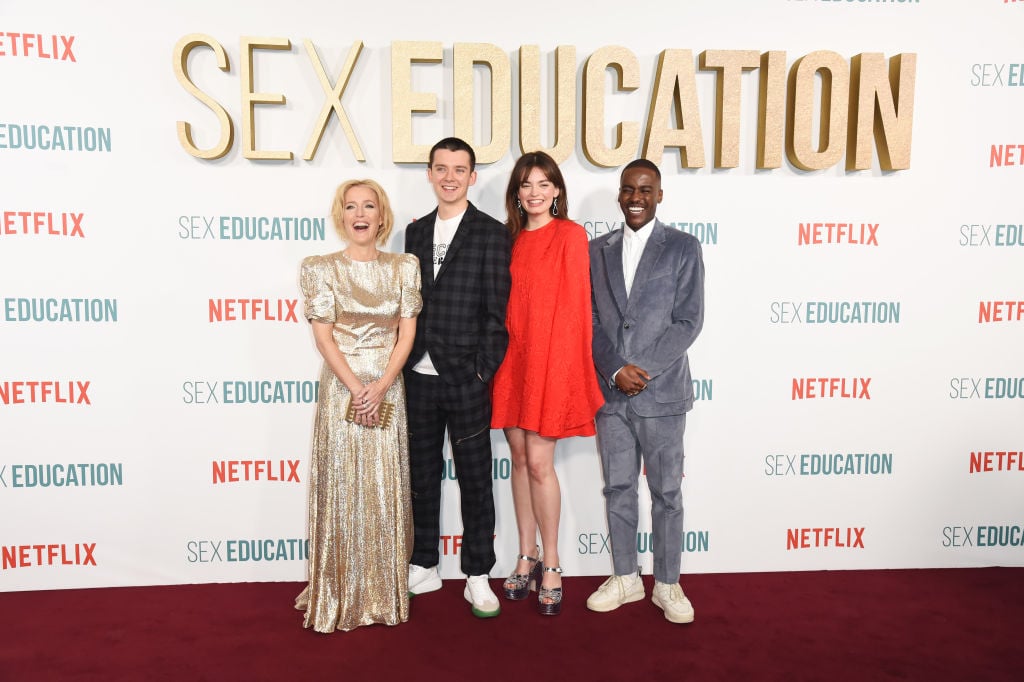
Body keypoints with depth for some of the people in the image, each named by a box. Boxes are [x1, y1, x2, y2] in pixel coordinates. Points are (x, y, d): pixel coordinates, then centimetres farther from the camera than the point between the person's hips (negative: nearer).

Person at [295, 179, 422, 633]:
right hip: (341, 388, -1)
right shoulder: (321, 269, 1)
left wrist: (381, 386, -11)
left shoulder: (404, 267, 6)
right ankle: (339, 596, 17)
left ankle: (386, 595, 21)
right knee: (341, 489, 3)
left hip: (388, 390, 2)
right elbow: (323, 336, -4)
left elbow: (407, 332, 1)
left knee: (387, 489, 6)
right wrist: (356, 389, -13)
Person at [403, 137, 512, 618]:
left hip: (466, 380, -5)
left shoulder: (491, 234, -4)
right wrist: (403, 366, 6)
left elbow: (497, 311, -7)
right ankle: (424, 569, 31)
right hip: (418, 377, 5)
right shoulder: (415, 232, 12)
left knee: (475, 481, 7)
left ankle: (478, 578, 21)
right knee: (421, 477, 15)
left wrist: (482, 372, -11)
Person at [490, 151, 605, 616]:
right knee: (520, 457, 10)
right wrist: (499, 352, 5)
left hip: (551, 359, -5)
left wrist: (560, 363, -9)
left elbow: (574, 304, -7)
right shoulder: (512, 239, 11)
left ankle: (551, 566, 13)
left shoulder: (571, 235, -5)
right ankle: (527, 556, 24)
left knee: (539, 462, -5)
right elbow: (505, 303, 12)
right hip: (513, 356, 5)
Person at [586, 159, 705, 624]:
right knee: (618, 489, 12)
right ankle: (625, 578, 28)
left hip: (662, 393, -3)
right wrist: (615, 371, -9)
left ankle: (667, 585, 23)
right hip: (610, 393, 3)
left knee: (666, 493, 7)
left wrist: (644, 370, -14)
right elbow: (591, 321, 5)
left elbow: (688, 320, -6)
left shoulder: (683, 248, 1)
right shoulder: (597, 251, 10)